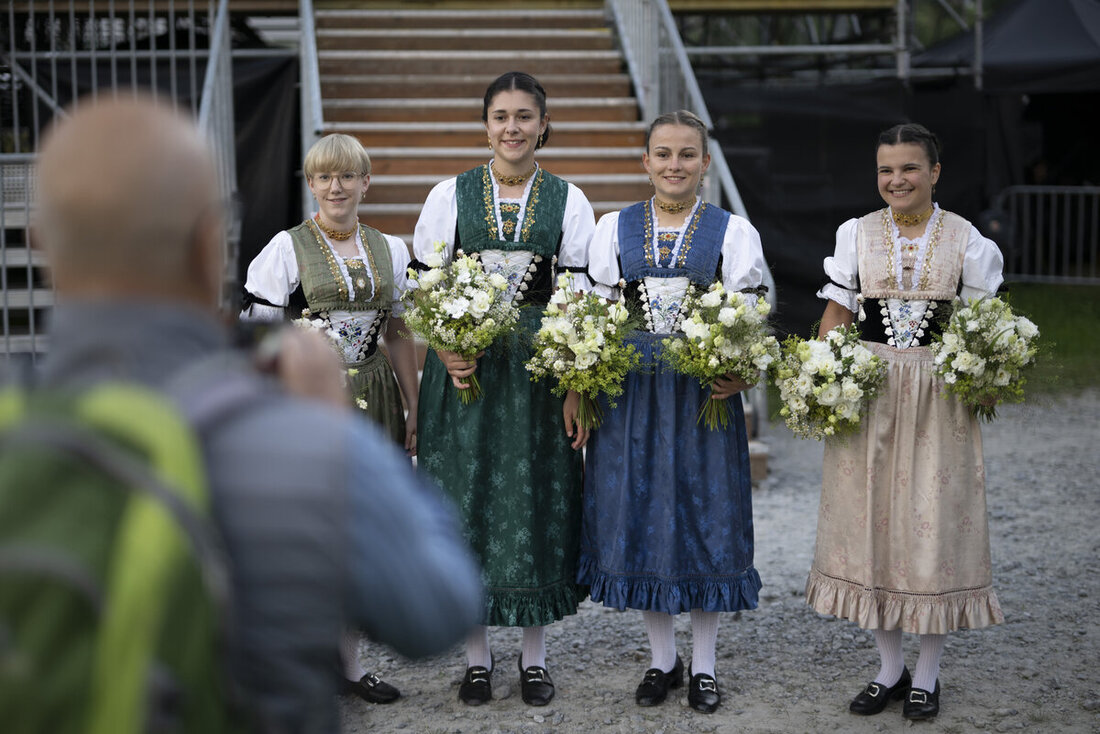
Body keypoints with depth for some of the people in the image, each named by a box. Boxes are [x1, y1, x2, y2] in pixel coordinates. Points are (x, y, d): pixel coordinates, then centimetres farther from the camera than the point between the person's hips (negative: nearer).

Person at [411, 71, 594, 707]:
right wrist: (447, 353, -13)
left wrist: (577, 386, -6)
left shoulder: (568, 201, 5)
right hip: (466, 367, 0)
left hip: (540, 368, 0)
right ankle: (477, 658, 17)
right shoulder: (451, 195, 5)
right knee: (468, 499, 3)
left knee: (539, 500, 3)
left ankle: (535, 657, 18)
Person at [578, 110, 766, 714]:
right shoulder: (614, 228, 8)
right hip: (630, 390, 2)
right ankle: (663, 658, 22)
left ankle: (703, 664, 18)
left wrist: (742, 372, -17)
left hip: (704, 391, -1)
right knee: (637, 516, 5)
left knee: (705, 517, 3)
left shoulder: (732, 231, 4)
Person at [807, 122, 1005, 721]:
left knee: (935, 525, 1)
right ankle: (890, 667, 21)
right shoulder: (856, 234, 6)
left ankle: (927, 674, 16)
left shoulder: (965, 240, 3)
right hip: (867, 391, 2)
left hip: (939, 397, -1)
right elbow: (836, 316, 6)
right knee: (870, 520, 5)